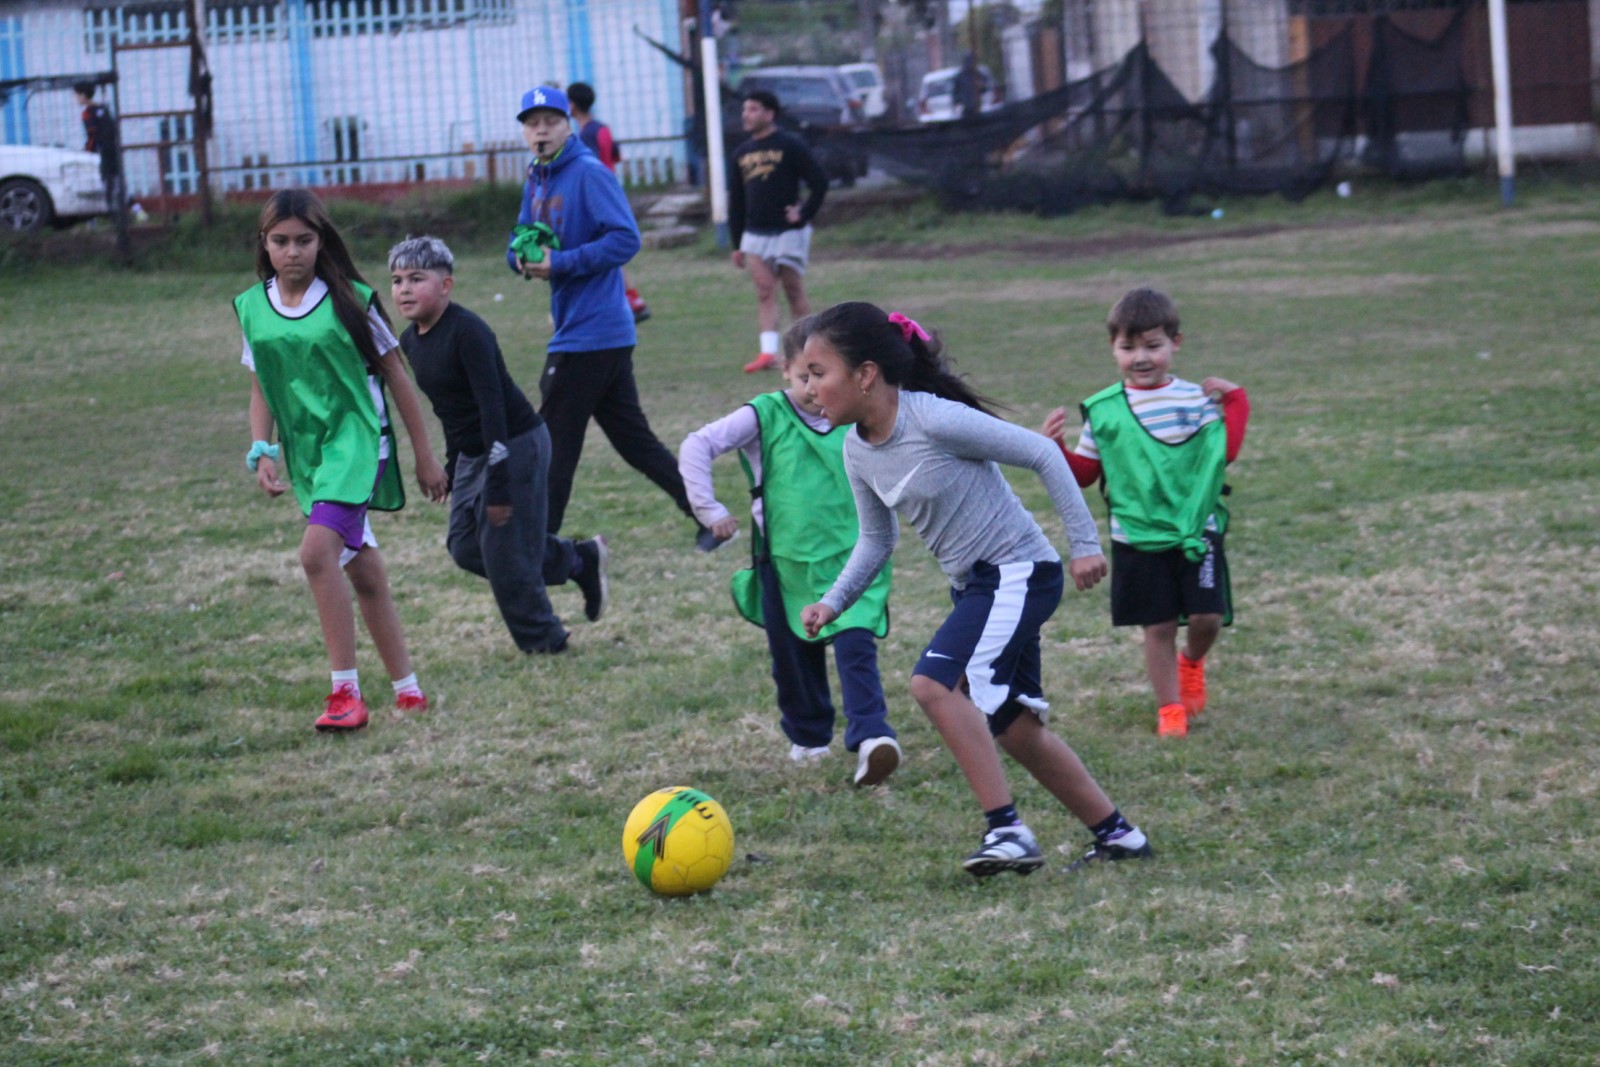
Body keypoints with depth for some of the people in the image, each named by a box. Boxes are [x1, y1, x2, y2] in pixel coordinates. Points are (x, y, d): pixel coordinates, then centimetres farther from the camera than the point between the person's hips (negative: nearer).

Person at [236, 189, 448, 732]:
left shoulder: (350, 299, -7)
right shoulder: (253, 308, 5)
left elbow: (395, 375, 1)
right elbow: (261, 390, 14)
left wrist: (424, 455, 5)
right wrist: (262, 453, -2)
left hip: (355, 440, -5)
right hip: (305, 454, 5)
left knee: (318, 550, -25)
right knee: (362, 572, 12)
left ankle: (346, 691, -21)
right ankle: (407, 689, 24)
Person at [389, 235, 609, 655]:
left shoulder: (467, 332, -22)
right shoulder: (410, 342, 3)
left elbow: (492, 406, -25)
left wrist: (499, 485, -26)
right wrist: (451, 467, 19)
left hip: (516, 446, -9)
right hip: (472, 454, 9)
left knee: (505, 554, -4)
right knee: (466, 548, 10)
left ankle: (542, 641, 17)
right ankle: (580, 561, 24)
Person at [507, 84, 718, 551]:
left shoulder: (589, 174, -12)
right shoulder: (536, 181, 15)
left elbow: (625, 239, -20)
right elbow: (519, 245, 19)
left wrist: (560, 263, -23)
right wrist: (523, 258, -5)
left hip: (589, 334, -9)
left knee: (555, 441, -4)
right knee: (632, 438, 12)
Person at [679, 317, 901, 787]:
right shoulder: (765, 416, -6)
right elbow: (696, 447, -8)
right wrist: (709, 510, -12)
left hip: (852, 559, 0)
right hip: (787, 564, 0)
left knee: (856, 647, -17)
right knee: (793, 657, 11)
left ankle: (870, 737, -26)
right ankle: (808, 736, 32)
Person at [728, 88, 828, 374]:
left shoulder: (790, 146, -6)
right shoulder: (742, 154, 11)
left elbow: (820, 182, -7)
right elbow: (736, 200, 15)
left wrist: (804, 214, -12)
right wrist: (736, 243, 13)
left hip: (789, 232, -4)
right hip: (755, 234, 4)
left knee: (794, 291, 2)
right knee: (764, 292, -6)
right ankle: (768, 351, -14)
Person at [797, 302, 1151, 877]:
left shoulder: (936, 420, -22)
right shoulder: (857, 451, 1)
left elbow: (1042, 454, -15)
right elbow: (876, 540, 15)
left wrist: (1084, 542, -13)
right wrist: (832, 603, 2)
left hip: (1019, 572, -9)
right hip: (975, 585, 9)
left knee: (935, 684, -24)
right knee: (1014, 726, 14)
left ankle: (1008, 830, -19)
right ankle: (1116, 834, 28)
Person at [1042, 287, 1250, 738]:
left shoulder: (1195, 399, 0)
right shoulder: (1103, 410, 1)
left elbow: (1226, 450, -7)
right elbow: (1085, 474, 7)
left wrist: (1235, 401, -8)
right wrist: (1057, 448, -9)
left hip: (1197, 530, 0)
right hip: (1138, 539, 0)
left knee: (1207, 616, -4)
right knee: (1158, 626, 4)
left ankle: (1191, 662, 30)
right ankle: (1169, 708, 20)